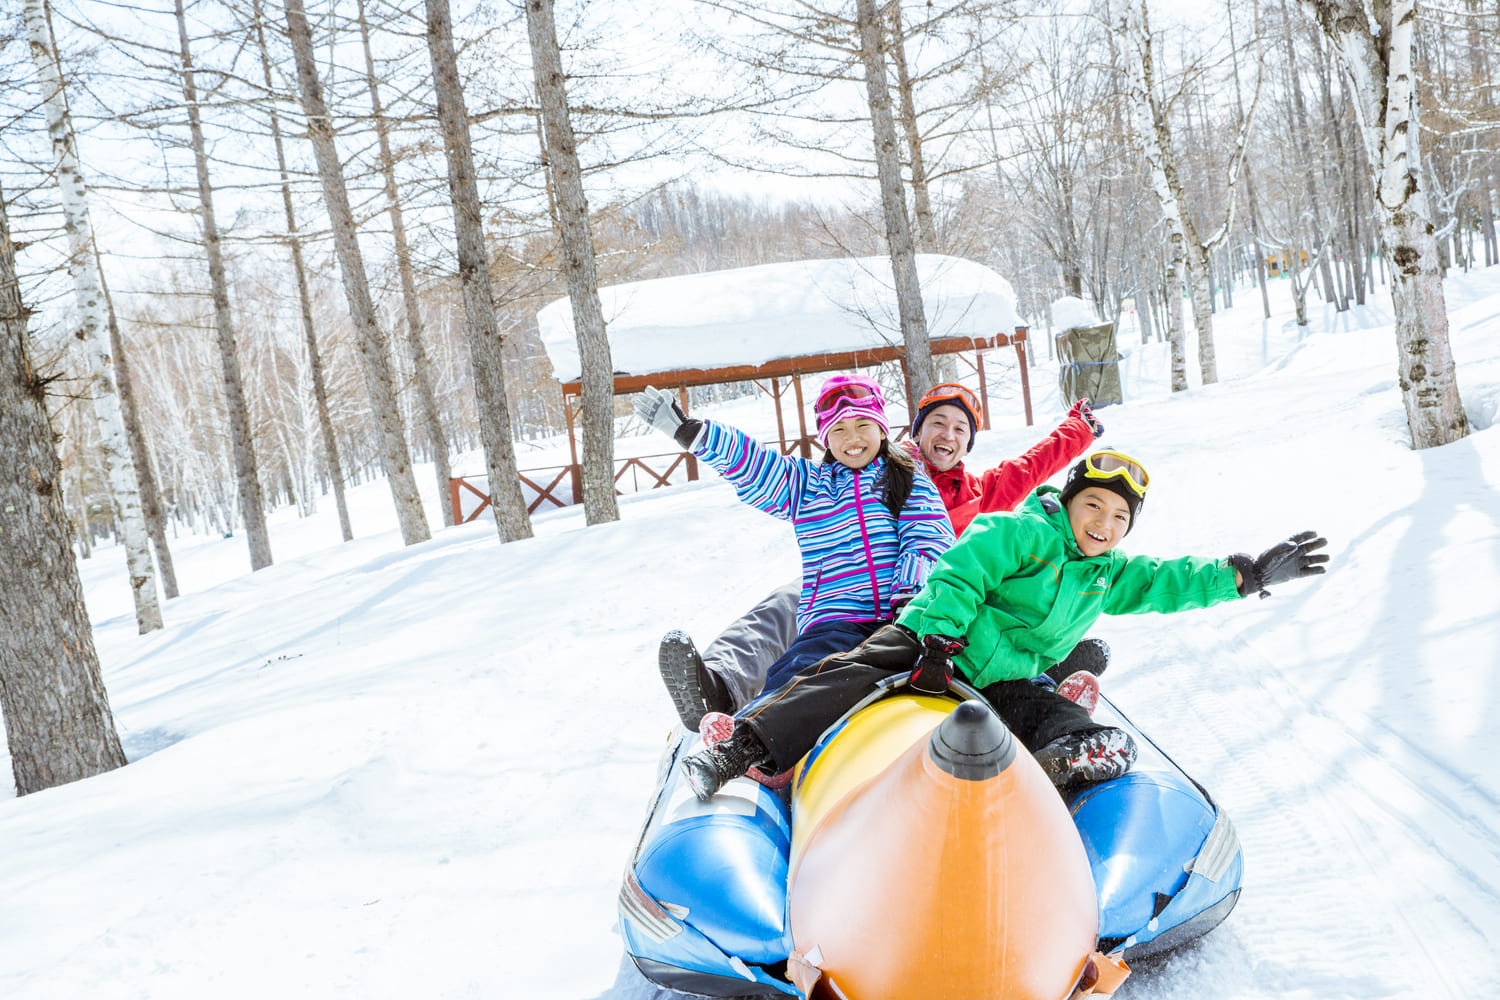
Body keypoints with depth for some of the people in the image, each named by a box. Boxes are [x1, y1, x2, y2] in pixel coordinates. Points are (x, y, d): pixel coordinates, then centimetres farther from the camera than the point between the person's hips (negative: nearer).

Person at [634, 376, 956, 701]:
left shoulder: (909, 482, 20)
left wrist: (909, 592, -13)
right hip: (836, 621, 1)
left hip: (901, 617, -1)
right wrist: (687, 430, 18)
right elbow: (746, 459, 25)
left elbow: (928, 542, 6)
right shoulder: (806, 485, 27)